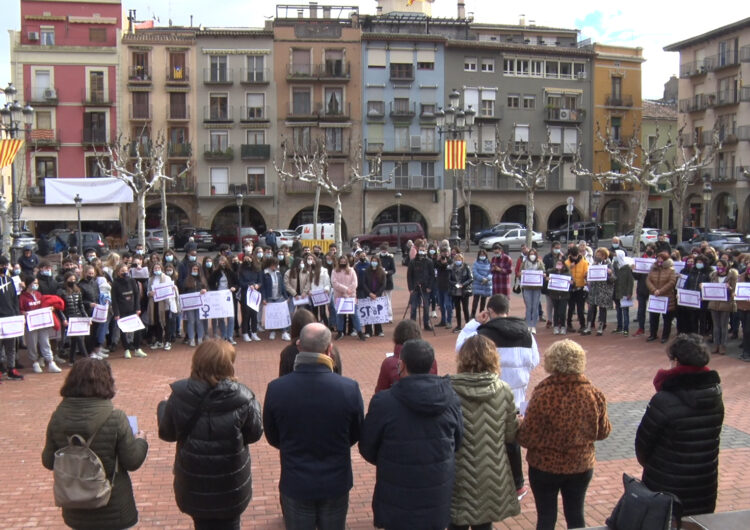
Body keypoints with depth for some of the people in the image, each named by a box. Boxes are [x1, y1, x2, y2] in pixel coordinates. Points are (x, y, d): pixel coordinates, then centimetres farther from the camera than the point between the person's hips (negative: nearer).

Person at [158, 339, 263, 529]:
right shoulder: (241, 399, -21)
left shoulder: (179, 397, -17)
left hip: (194, 486, 1)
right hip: (231, 486, -1)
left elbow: (167, 434, -1)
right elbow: (254, 434, -7)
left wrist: (163, 407, 18)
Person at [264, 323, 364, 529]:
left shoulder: (275, 389, -20)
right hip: (336, 483, 0)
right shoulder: (350, 388, -21)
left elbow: (272, 438, -3)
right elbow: (356, 435, -3)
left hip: (295, 485, 0)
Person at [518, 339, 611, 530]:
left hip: (545, 466, -3)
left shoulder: (542, 395, -24)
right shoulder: (594, 394, -11)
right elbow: (603, 432, 2)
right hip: (581, 466, 3)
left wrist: (520, 425, 1)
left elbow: (528, 438, -19)